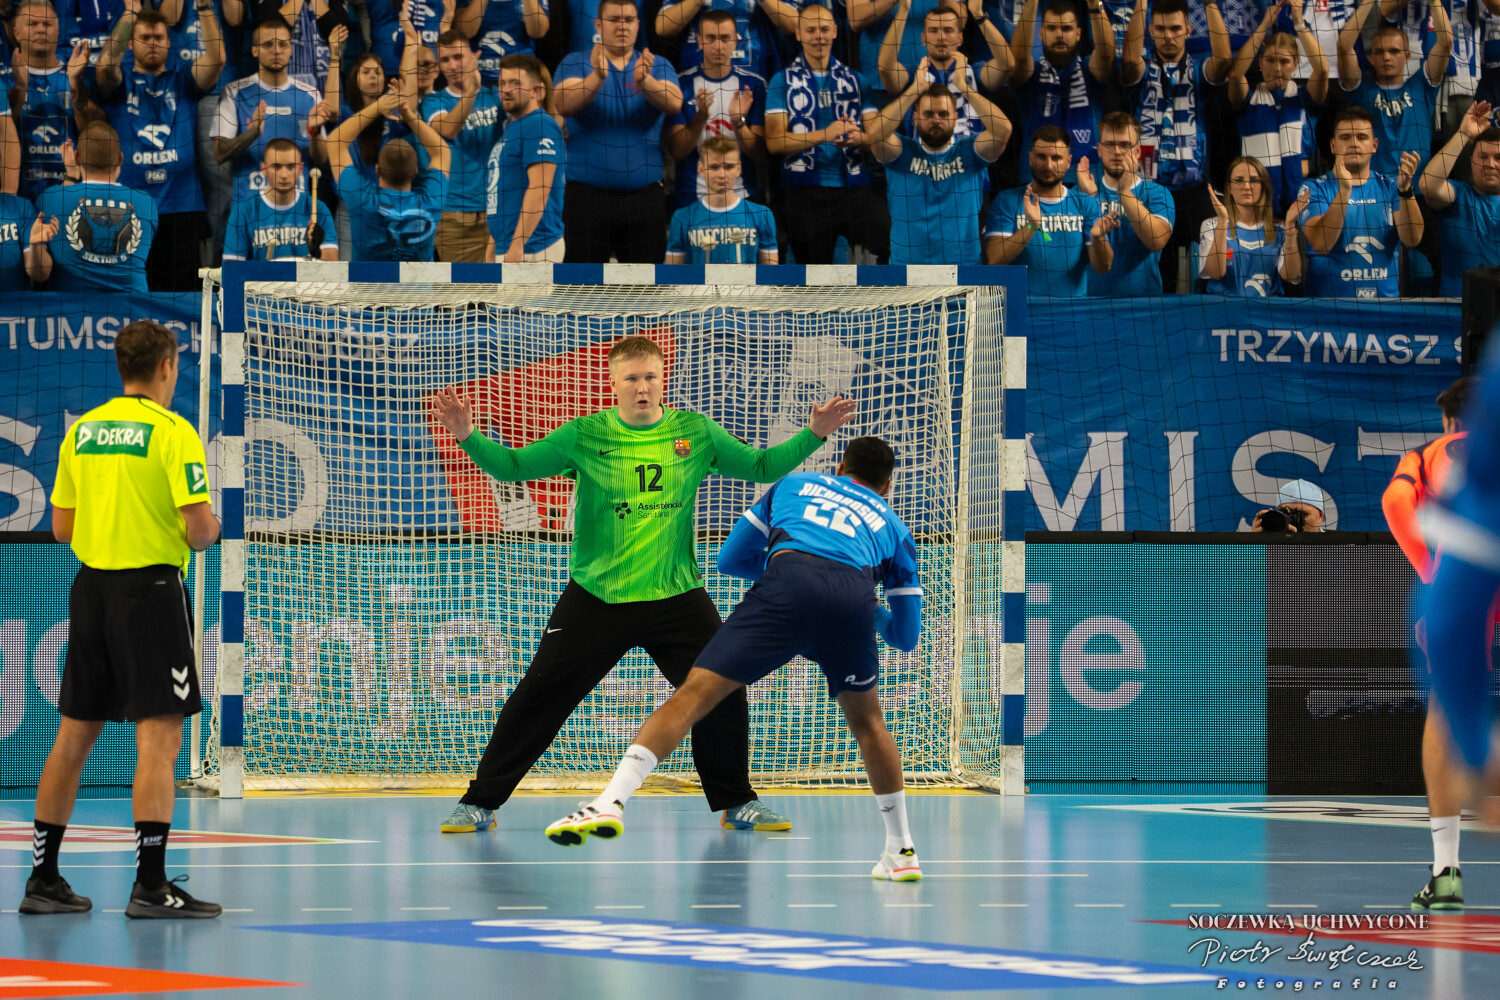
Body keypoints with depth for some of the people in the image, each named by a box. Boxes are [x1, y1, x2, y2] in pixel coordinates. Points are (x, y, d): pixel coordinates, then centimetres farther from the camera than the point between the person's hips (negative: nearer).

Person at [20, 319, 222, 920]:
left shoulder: (81, 430, 9)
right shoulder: (172, 431, -10)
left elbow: (61, 526, 11)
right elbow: (199, 527, -15)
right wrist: (206, 532, 7)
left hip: (91, 586, 7)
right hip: (151, 588, -7)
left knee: (74, 736, 12)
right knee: (159, 736, -6)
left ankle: (43, 878, 15)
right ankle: (150, 886, -11)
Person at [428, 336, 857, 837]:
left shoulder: (696, 433, 0)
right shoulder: (585, 436, -5)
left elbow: (761, 466, 9)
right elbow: (513, 466, -3)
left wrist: (813, 434, -3)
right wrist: (467, 435, -19)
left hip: (677, 597, 2)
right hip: (596, 598, -2)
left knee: (723, 694, -2)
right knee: (539, 696, -4)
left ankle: (736, 802, 20)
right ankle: (481, 801, 7)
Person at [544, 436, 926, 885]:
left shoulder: (794, 484, 37)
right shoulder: (892, 525, 37)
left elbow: (731, 559, 40)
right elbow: (906, 636, 36)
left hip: (788, 582, -2)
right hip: (855, 595, 2)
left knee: (694, 693, -6)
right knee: (866, 720, 27)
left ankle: (613, 800, -24)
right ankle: (901, 851, 27)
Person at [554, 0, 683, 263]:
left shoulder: (658, 66, 9)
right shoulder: (575, 64, 5)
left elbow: (674, 104, -11)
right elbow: (564, 105, -15)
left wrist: (644, 81, -31)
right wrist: (597, 77, -33)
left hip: (645, 195, 2)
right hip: (587, 196, -2)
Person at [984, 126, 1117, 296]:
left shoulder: (1086, 204, 12)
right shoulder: (1007, 201, 8)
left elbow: (1102, 267, 5)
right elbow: (993, 260, -4)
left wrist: (1097, 238, -15)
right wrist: (1031, 227, -16)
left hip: (1073, 305, 2)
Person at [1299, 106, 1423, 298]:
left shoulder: (1389, 187, 11)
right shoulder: (1315, 189, 3)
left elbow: (1412, 239, -2)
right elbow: (1320, 244, -12)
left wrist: (1405, 189, -16)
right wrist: (1344, 189, -21)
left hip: (1385, 298, 2)